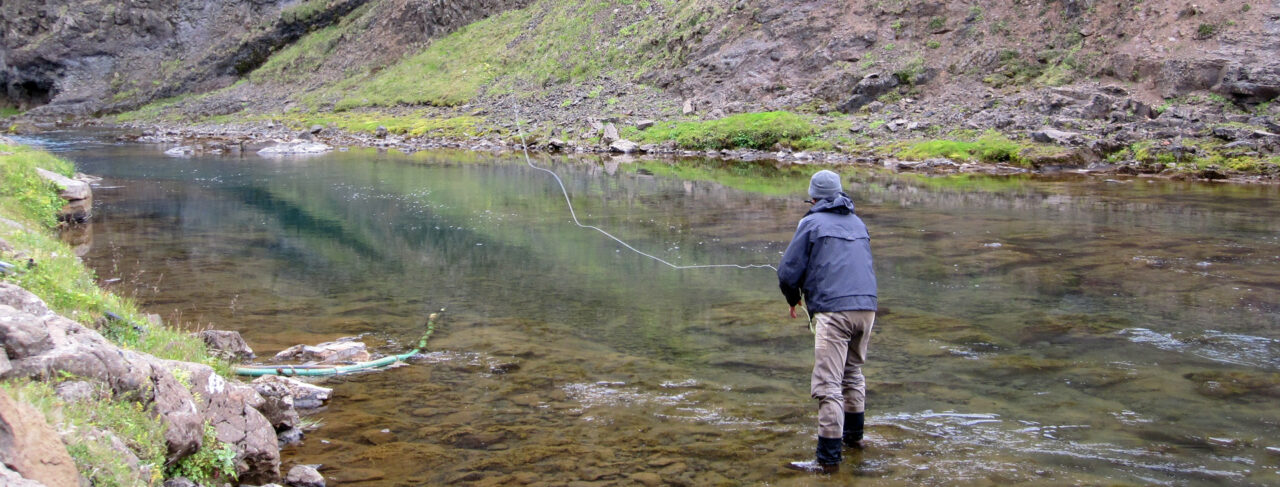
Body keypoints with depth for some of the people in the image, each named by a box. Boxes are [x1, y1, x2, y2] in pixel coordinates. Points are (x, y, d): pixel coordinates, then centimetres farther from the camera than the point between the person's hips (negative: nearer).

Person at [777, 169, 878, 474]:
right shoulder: (858, 224, 19)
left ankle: (828, 459, -10)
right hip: (867, 307, 7)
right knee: (853, 373, 24)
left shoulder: (812, 223, 0)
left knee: (827, 385, -8)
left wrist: (793, 299, 18)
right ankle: (853, 435, 37)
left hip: (833, 311, -7)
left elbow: (788, 272, -2)